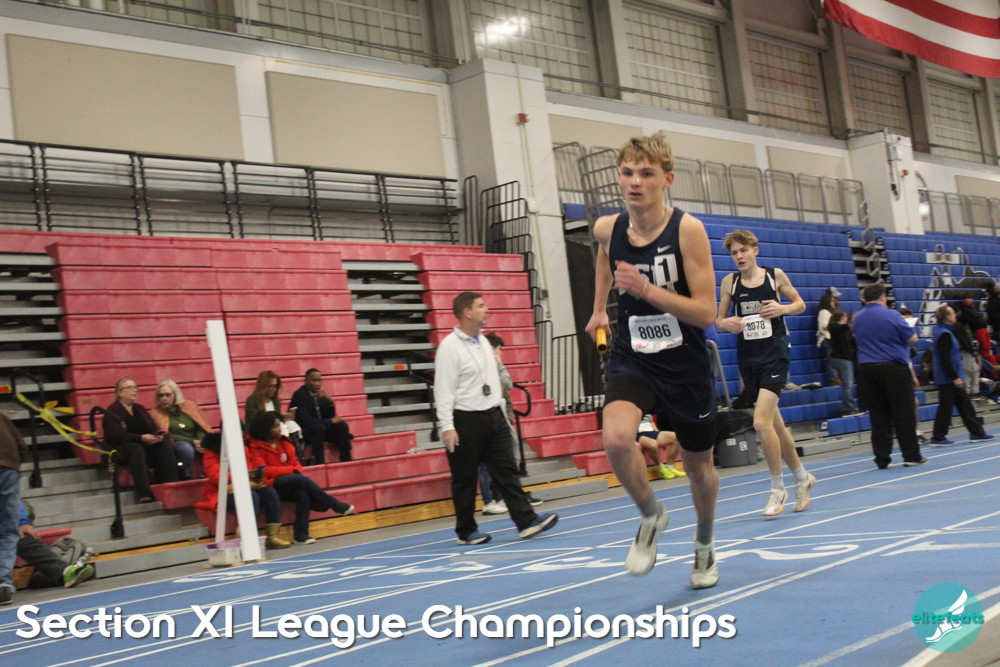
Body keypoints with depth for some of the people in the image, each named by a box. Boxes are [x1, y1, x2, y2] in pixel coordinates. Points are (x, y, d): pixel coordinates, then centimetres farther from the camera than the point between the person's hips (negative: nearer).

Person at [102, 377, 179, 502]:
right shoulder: (112, 412, 0)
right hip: (120, 450, -6)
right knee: (136, 449, -38)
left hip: (145, 446, 6)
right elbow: (117, 435, -15)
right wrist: (141, 438, -26)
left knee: (165, 446, -21)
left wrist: (160, 434, -11)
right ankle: (143, 492, -48)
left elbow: (153, 427, 15)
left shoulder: (140, 409, 21)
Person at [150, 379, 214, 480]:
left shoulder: (190, 406, 13)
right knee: (185, 447, -38)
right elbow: (167, 436, -3)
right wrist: (193, 442, -14)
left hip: (196, 445, 3)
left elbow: (201, 427, 8)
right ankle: (186, 479, -30)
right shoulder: (156, 413, 5)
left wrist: (200, 442, -15)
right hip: (175, 445, -3)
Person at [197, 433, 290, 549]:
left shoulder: (244, 449, 15)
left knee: (270, 493, -19)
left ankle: (272, 537, -19)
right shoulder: (211, 451, -4)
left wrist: (255, 475, -9)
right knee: (251, 497, -34)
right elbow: (215, 477, -16)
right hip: (223, 493, -6)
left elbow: (251, 468, 18)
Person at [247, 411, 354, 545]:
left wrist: (297, 470, -6)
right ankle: (334, 505, -18)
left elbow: (295, 462, 19)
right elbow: (263, 471, -13)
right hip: (272, 486, -6)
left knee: (302, 494, -29)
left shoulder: (283, 442, 16)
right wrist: (291, 470, -12)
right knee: (301, 479, -30)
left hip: (291, 486, 6)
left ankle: (301, 534, -28)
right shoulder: (256, 447, -3)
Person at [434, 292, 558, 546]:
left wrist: (500, 411, 18)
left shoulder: (483, 341, 13)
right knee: (465, 478, 3)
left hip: (493, 417, 7)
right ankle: (466, 531, 14)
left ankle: (526, 521, -1)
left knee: (506, 470, 2)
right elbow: (443, 389, -16)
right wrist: (447, 427, -21)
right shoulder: (450, 346, -12)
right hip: (466, 421, -7)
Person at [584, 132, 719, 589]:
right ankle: (651, 517, 1)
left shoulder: (688, 230, -17)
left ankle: (705, 545, 46)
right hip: (631, 361, 2)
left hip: (685, 367, -1)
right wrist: (599, 307, 27)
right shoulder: (608, 229, -5)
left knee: (698, 466, 15)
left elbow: (706, 313, -20)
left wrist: (647, 290, -31)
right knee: (616, 439, -29)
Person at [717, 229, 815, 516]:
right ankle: (802, 476, 34)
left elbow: (800, 304, 10)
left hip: (775, 354, -4)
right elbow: (719, 319, 11)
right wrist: (726, 324, -12)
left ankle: (777, 489, -2)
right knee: (775, 424, 12)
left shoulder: (775, 275, 0)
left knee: (761, 423, -18)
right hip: (748, 358, 4)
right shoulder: (729, 282, 5)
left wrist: (782, 308, -11)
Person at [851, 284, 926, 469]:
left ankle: (882, 458, 5)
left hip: (866, 369, 5)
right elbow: (912, 338, -3)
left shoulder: (857, 318, 7)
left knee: (878, 416, 6)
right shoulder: (891, 315, -9)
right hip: (894, 368, -5)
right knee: (904, 413, 3)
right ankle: (911, 455, 7)